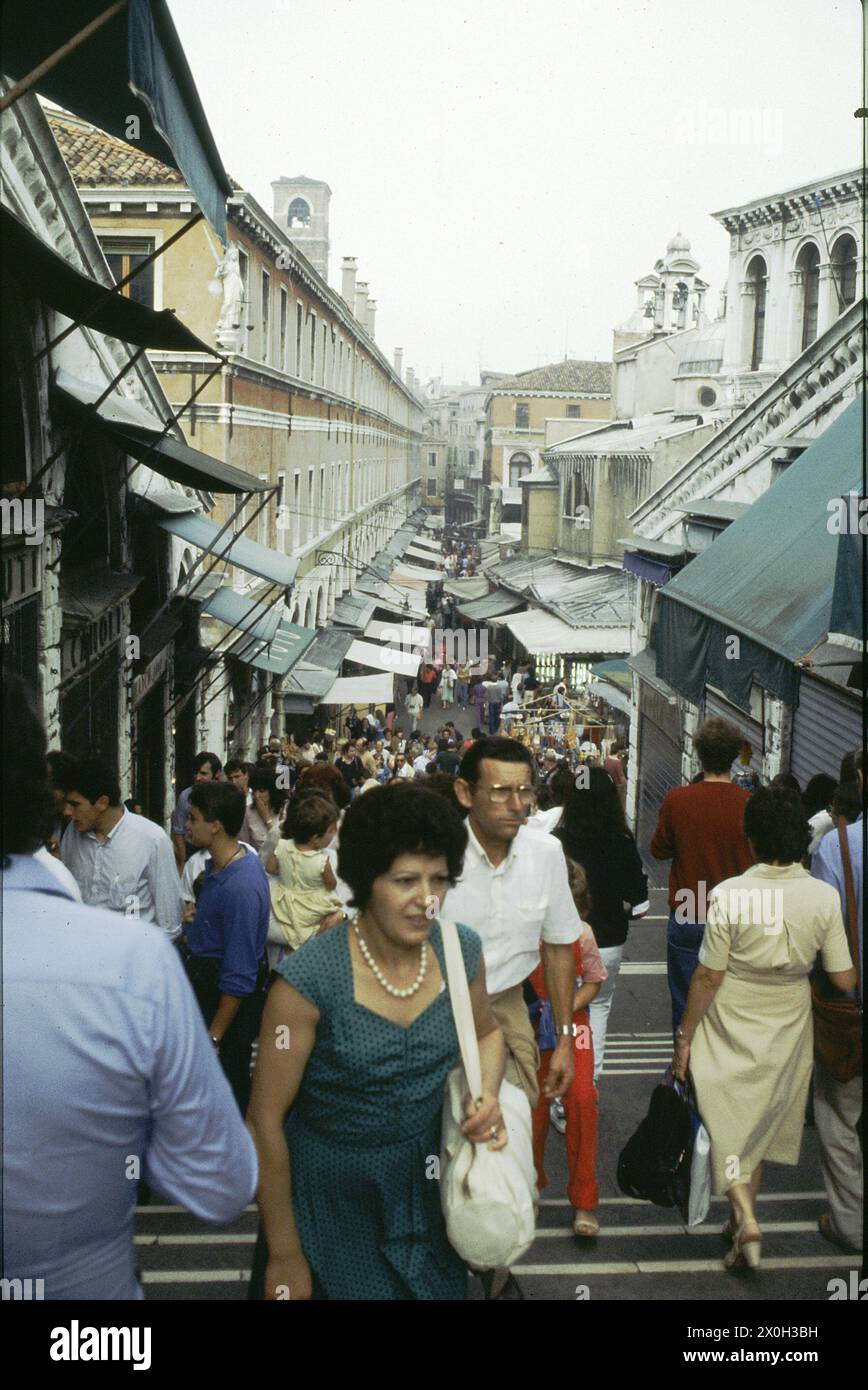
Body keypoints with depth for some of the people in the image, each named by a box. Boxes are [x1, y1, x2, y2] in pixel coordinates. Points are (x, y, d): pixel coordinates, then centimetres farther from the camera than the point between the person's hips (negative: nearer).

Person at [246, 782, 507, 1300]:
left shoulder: (461, 951, -9)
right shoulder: (309, 980, -24)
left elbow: (486, 1030, 13)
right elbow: (266, 1120, -16)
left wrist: (488, 1094, -8)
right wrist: (284, 1256, -10)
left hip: (423, 1191, 4)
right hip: (328, 1197, -4)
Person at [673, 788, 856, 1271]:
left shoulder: (730, 894, -21)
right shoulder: (825, 897, -13)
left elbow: (709, 977, -16)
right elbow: (845, 980, -8)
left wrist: (684, 1036, -4)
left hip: (731, 1031, -3)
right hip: (787, 1032, 4)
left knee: (728, 1125, 12)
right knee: (762, 1128, 19)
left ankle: (745, 1218, -5)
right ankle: (740, 1229, 30)